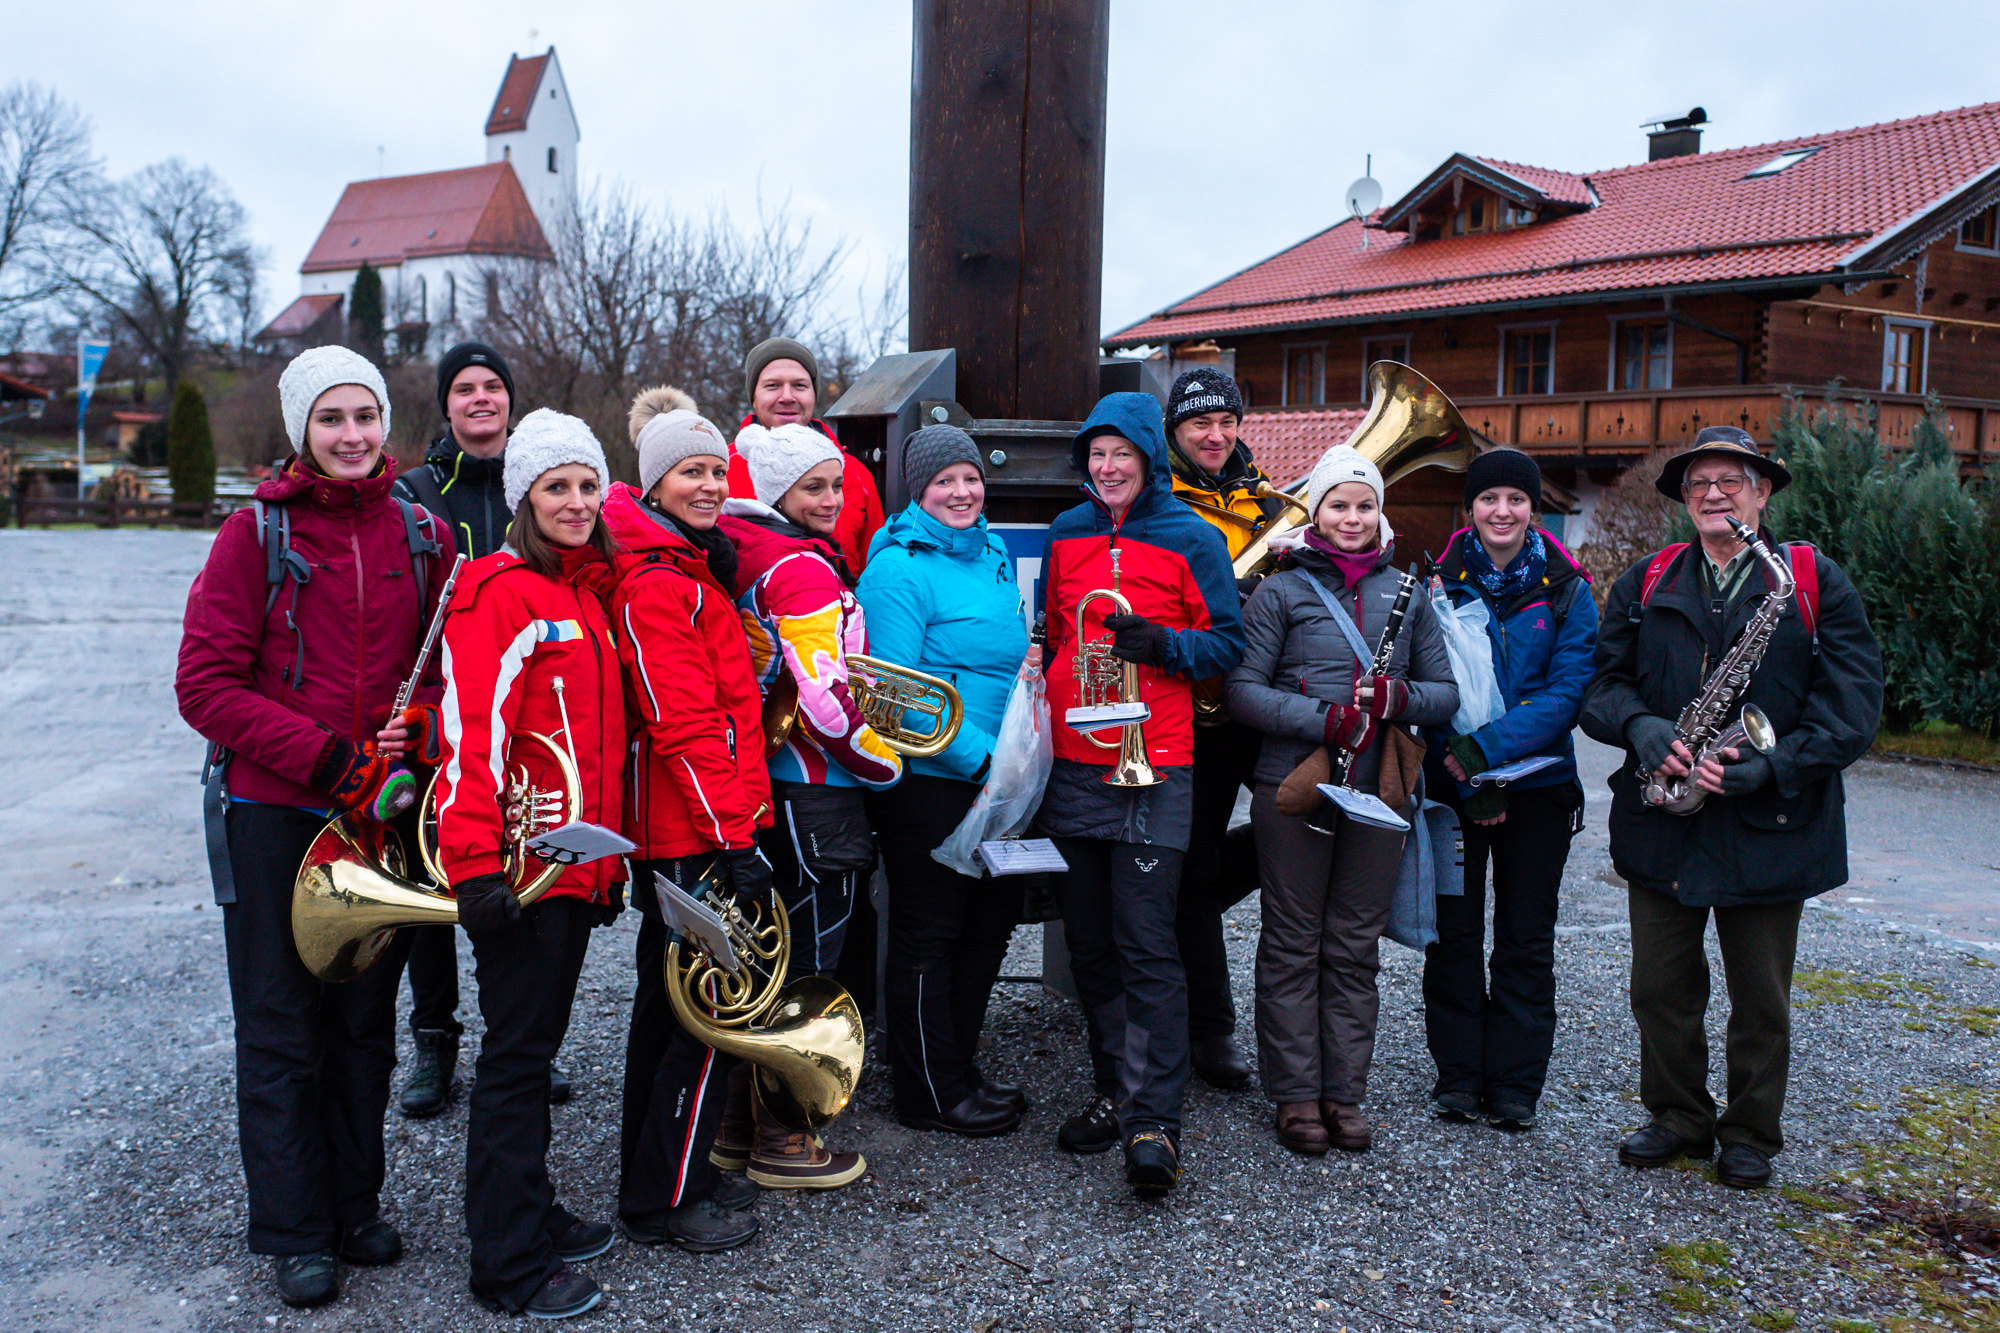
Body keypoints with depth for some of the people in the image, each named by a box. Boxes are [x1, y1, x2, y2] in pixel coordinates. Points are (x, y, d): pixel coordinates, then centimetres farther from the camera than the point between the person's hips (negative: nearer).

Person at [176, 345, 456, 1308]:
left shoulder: (423, 536, 3)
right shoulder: (256, 534, -6)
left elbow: (450, 668, 7)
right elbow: (205, 685, -10)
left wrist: (411, 747, -12)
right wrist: (325, 757, -19)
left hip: (385, 815, 3)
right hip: (274, 819, -3)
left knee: (366, 1022, 13)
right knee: (282, 1032, 6)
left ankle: (355, 1206, 29)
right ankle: (294, 1232, 20)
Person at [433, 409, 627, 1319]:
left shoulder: (589, 594, 15)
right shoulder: (500, 592, -11)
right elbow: (473, 732, -19)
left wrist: (610, 851, 21)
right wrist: (476, 865, -23)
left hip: (578, 862, 8)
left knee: (536, 1042, 18)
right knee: (516, 1054, 0)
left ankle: (530, 1213, 31)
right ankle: (510, 1264, 11)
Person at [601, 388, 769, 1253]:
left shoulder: (694, 566, 15)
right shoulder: (657, 584, -17)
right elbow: (681, 729, -21)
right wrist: (735, 838, -21)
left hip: (680, 832, 10)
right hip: (693, 832, -10)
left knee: (673, 1003, 18)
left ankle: (661, 1176, 32)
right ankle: (662, 1201, 11)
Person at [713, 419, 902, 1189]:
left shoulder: (743, 558, 10)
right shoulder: (803, 570, -17)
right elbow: (830, 701, -23)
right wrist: (887, 765, -9)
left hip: (763, 784, 9)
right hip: (814, 796, -9)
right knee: (806, 970, 3)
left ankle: (739, 1125, 28)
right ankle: (782, 1143, 14)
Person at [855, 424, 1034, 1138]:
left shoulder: (994, 555, 12)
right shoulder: (899, 569, -13)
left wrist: (1029, 663, 3)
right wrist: (980, 756, -23)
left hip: (993, 773, 8)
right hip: (927, 778, -8)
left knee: (993, 917, 16)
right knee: (928, 934, 4)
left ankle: (959, 1067, 33)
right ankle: (930, 1093, 18)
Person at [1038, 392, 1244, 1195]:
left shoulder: (1190, 540, 0)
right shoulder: (1066, 534, 13)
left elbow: (1229, 644, 1)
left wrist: (1162, 643, -17)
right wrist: (1037, 709, 9)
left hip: (1152, 766, -5)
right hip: (1070, 761, 5)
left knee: (1147, 947, -8)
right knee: (1088, 941, 11)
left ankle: (1154, 1121, -4)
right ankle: (1113, 1090, 24)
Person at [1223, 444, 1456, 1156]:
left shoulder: (1407, 594, 12)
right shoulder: (1281, 590, 2)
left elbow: (1446, 692, 12)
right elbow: (1243, 689, -5)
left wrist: (1400, 697, -10)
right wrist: (1324, 720, -17)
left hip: (1378, 790, 3)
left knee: (1355, 948, 9)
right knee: (1293, 944, 4)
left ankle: (1345, 1092, 20)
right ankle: (1295, 1094, 16)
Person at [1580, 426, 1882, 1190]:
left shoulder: (1816, 583, 0)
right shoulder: (1644, 583, 9)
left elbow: (1853, 705, -6)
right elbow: (1604, 681, 6)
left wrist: (1772, 766, -19)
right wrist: (1641, 728, -16)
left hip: (1767, 827, -2)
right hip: (1660, 824, 2)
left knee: (1761, 1001, 10)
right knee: (1660, 989, 10)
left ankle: (1752, 1135, 28)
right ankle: (1678, 1118, 29)